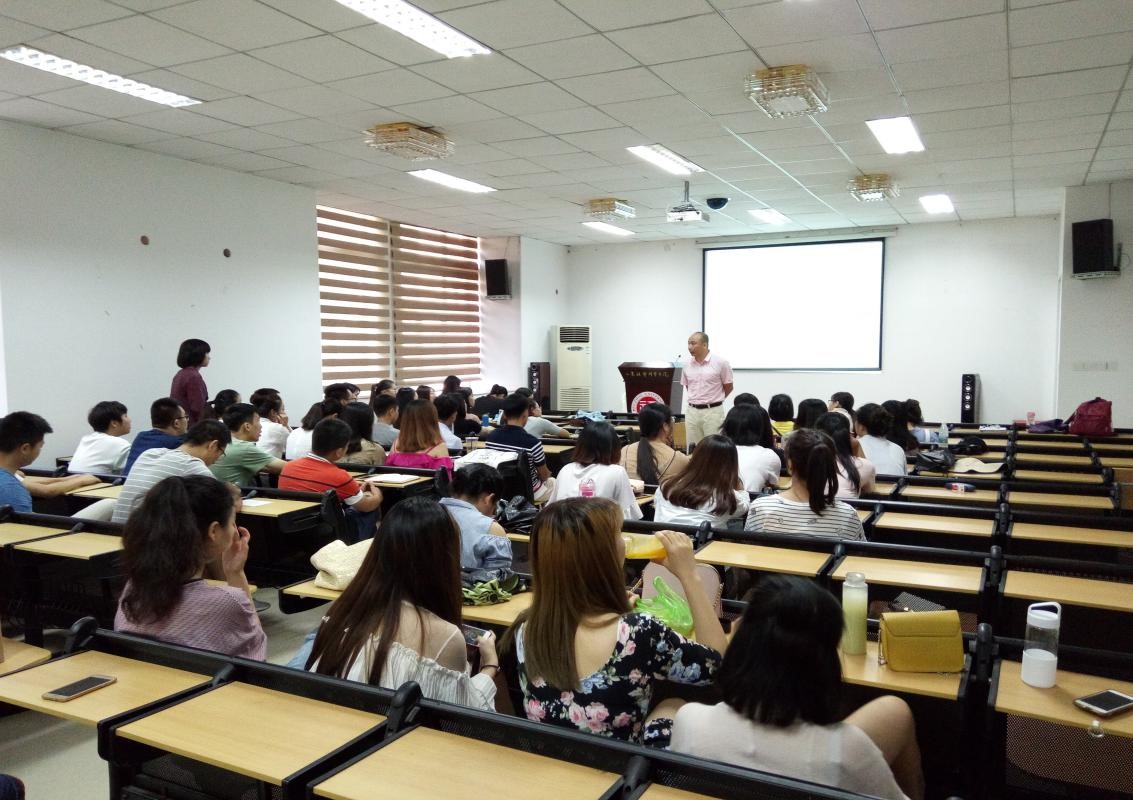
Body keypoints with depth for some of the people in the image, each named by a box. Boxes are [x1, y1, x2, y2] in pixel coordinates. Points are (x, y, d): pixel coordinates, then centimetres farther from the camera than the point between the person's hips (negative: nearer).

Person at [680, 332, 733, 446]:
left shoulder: (720, 363, -7)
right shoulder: (687, 366, 6)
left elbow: (728, 387, 1)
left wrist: (712, 400, 8)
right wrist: (695, 401, 11)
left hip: (713, 411, -4)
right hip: (692, 411, 4)